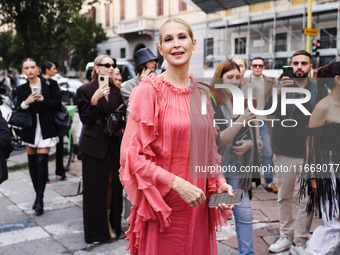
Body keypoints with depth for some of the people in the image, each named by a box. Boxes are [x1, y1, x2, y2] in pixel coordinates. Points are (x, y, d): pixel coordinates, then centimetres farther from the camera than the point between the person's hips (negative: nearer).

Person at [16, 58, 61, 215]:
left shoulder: (50, 85, -1)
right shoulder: (21, 89, 7)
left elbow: (57, 103, -5)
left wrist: (42, 99, -16)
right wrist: (26, 102, -16)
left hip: (45, 129, -4)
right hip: (30, 130, 4)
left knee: (42, 162, -10)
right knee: (32, 164, 8)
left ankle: (40, 198, -5)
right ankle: (38, 195, 22)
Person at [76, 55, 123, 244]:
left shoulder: (116, 91, 10)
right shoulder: (85, 90, -4)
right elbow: (85, 119, -10)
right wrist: (94, 100, -23)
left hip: (113, 145, 4)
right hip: (94, 145, -4)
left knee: (112, 183, 8)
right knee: (95, 187, 2)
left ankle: (111, 224, 25)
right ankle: (95, 231, 15)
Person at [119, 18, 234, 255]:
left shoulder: (201, 92, 7)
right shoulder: (148, 90, -9)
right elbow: (133, 155, -12)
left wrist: (219, 182, 0)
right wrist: (176, 183, -19)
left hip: (198, 205, 5)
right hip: (163, 206, -5)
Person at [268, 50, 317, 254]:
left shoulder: (318, 90, 4)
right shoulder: (283, 87, 3)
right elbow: (271, 112, -11)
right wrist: (279, 93, -29)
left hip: (309, 154, -1)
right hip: (284, 152, 1)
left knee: (306, 201, 1)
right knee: (284, 197, 11)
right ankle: (286, 236, 25)